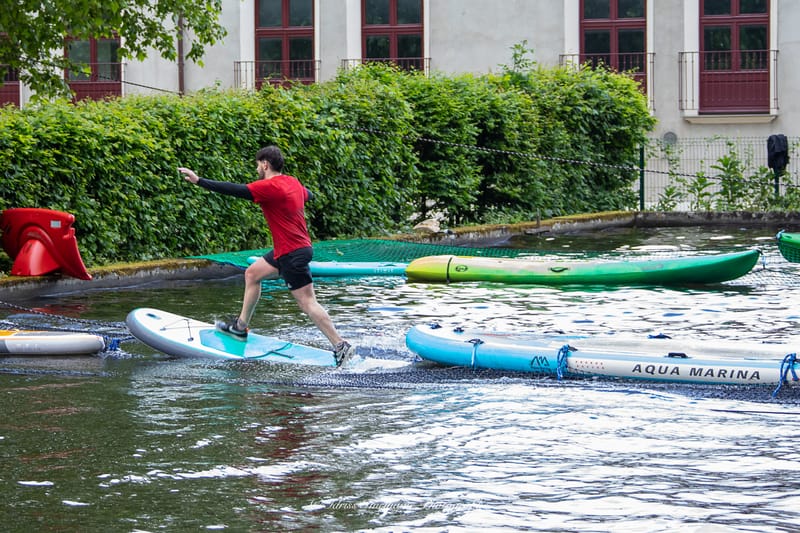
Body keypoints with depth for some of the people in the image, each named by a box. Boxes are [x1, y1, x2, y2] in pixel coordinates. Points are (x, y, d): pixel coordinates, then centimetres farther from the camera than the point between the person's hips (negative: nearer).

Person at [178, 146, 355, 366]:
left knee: (307, 303, -7)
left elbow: (236, 190, -22)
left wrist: (199, 181, -20)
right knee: (252, 274, 21)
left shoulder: (270, 187, -19)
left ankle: (341, 346, -7)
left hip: (292, 254, -10)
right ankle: (240, 327, 31)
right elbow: (308, 195, 30)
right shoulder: (293, 182, 8)